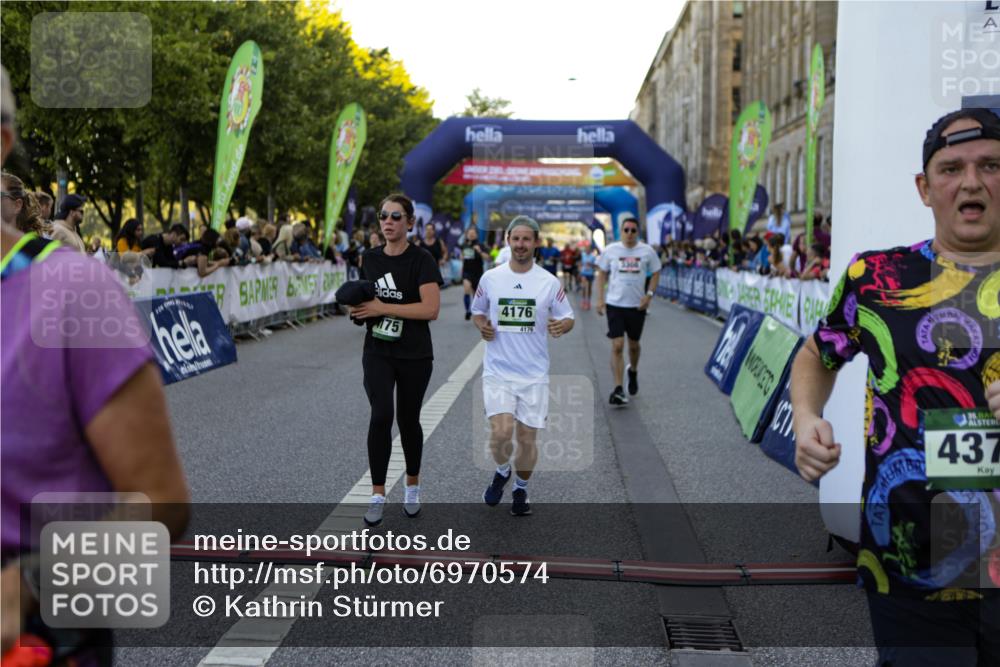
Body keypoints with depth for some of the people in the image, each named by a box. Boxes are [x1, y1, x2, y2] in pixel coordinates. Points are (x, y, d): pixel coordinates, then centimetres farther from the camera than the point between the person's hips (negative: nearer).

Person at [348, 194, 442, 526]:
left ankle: (412, 487, 32)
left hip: (414, 356, -3)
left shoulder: (421, 259, -11)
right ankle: (377, 495, -5)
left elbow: (431, 309, -21)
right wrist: (359, 310, -2)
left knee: (407, 420, 10)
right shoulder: (370, 258, 5)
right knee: (381, 416, -14)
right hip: (378, 352, 3)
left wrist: (383, 308, -22)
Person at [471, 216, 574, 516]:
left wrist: (561, 325, -17)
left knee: (527, 439, 6)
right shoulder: (490, 278, 1)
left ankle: (521, 489, 33)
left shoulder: (549, 282, -1)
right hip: (498, 370, 0)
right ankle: (502, 472, 18)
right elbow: (477, 311, 15)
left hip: (534, 374, 1)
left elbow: (568, 318, 6)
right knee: (501, 432, -16)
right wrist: (482, 326, -7)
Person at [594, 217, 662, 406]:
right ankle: (618, 390, -8)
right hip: (615, 304, -1)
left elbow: (655, 273, 7)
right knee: (617, 346, -10)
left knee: (633, 345, 16)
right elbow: (601, 274, 6)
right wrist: (600, 299, -2)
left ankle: (633, 371, 47)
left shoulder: (647, 251, -1)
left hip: (637, 305, 1)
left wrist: (649, 295, -7)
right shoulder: (610, 250, -1)